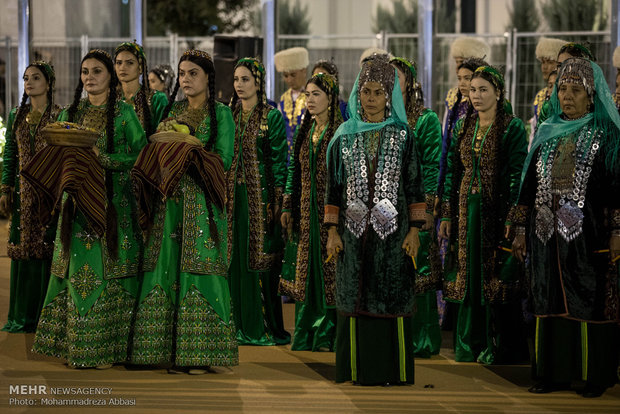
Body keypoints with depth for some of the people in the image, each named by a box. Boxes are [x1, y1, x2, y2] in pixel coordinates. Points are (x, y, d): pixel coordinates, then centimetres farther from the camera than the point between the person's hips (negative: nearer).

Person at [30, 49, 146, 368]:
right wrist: (68, 159, -8)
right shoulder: (71, 113, 13)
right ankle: (77, 346, 6)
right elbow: (58, 154, 16)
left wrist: (101, 158, -15)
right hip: (79, 200, 3)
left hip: (114, 203, -3)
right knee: (78, 270, 0)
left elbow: (140, 155, -6)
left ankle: (107, 348, 1)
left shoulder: (123, 112, 1)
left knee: (109, 269, -4)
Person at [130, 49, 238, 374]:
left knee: (200, 268, -8)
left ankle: (201, 352, -4)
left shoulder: (221, 113, 2)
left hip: (203, 202, -5)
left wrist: (190, 150, -17)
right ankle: (171, 349, 4)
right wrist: (163, 145, -6)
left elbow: (224, 158, -7)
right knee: (168, 267, 0)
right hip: (170, 200, 5)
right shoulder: (171, 111, 16)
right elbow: (158, 152, 15)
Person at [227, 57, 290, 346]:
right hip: (232, 194, 5)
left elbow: (279, 160, -5)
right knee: (236, 257, 4)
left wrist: (277, 200, -11)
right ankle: (241, 325, 10)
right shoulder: (229, 115, 12)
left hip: (260, 192, -5)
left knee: (262, 256, -5)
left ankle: (270, 327, 0)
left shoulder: (272, 116, -3)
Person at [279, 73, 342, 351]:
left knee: (329, 269, -3)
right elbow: (295, 169, 15)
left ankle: (328, 336, 4)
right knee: (306, 270, 8)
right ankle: (306, 335, 15)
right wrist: (287, 206, 10)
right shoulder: (304, 131, 13)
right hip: (305, 211, 6)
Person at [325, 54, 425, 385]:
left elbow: (414, 185, 2)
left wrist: (415, 230, -4)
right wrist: (332, 231, 1)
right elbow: (334, 186, 7)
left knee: (393, 298, -1)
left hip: (392, 231, -1)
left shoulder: (403, 136, 2)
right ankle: (359, 368, 11)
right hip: (354, 231, 2)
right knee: (356, 297, 3)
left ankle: (393, 369, 6)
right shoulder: (345, 136, 6)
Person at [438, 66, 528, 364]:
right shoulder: (463, 128, 11)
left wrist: (512, 218, -17)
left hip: (497, 210, -5)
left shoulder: (512, 128, -5)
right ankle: (470, 344, 17)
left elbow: (517, 175, -10)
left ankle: (500, 347, 6)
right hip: (466, 209, 5)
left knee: (497, 275, -2)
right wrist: (446, 214, 7)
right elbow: (452, 172, 12)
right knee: (469, 275, 8)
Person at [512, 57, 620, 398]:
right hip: (547, 233, 5)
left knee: (591, 302, -2)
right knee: (550, 303, 6)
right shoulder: (548, 133, 13)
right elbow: (530, 184, 15)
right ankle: (555, 373, 14)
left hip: (588, 235, -5)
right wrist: (521, 229, 11)